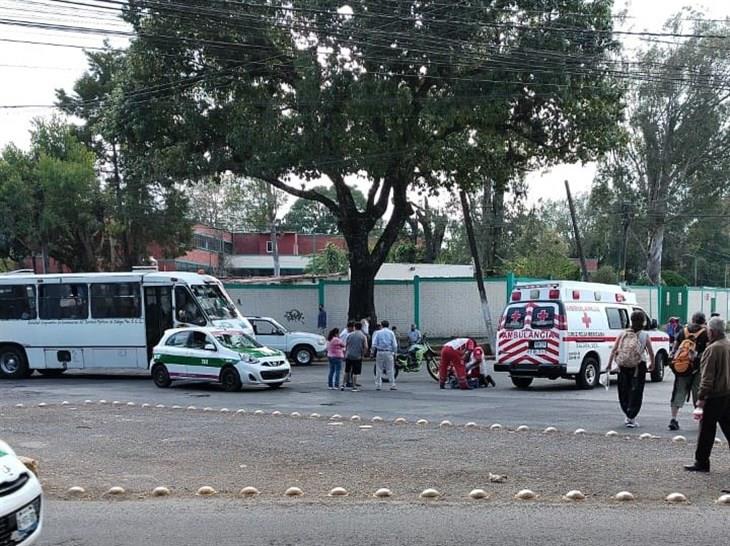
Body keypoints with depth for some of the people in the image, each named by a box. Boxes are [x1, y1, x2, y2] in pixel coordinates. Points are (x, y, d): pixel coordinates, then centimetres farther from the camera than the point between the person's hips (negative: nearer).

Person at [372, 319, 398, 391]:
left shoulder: (377, 333, 4)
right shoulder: (391, 333, 6)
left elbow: (374, 344, -4)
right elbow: (395, 345, 1)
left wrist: (373, 351, 9)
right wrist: (394, 353, 10)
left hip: (380, 352, 0)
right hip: (389, 352, 0)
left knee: (379, 369, 6)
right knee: (390, 370, 4)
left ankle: (378, 385, 5)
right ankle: (392, 385, 2)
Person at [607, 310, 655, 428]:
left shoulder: (623, 334, 3)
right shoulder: (645, 335, -2)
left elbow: (614, 350, 0)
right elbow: (651, 352, -1)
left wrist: (609, 363, 6)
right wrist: (652, 364, 15)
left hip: (623, 366, 3)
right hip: (638, 366, -2)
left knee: (624, 391, 15)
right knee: (636, 392, 3)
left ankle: (629, 416, 26)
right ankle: (631, 418, -3)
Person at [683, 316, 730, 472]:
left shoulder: (712, 349, -16)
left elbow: (707, 378, -19)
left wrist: (701, 399, -17)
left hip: (715, 396, -7)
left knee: (706, 430, 1)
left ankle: (701, 462, 7)